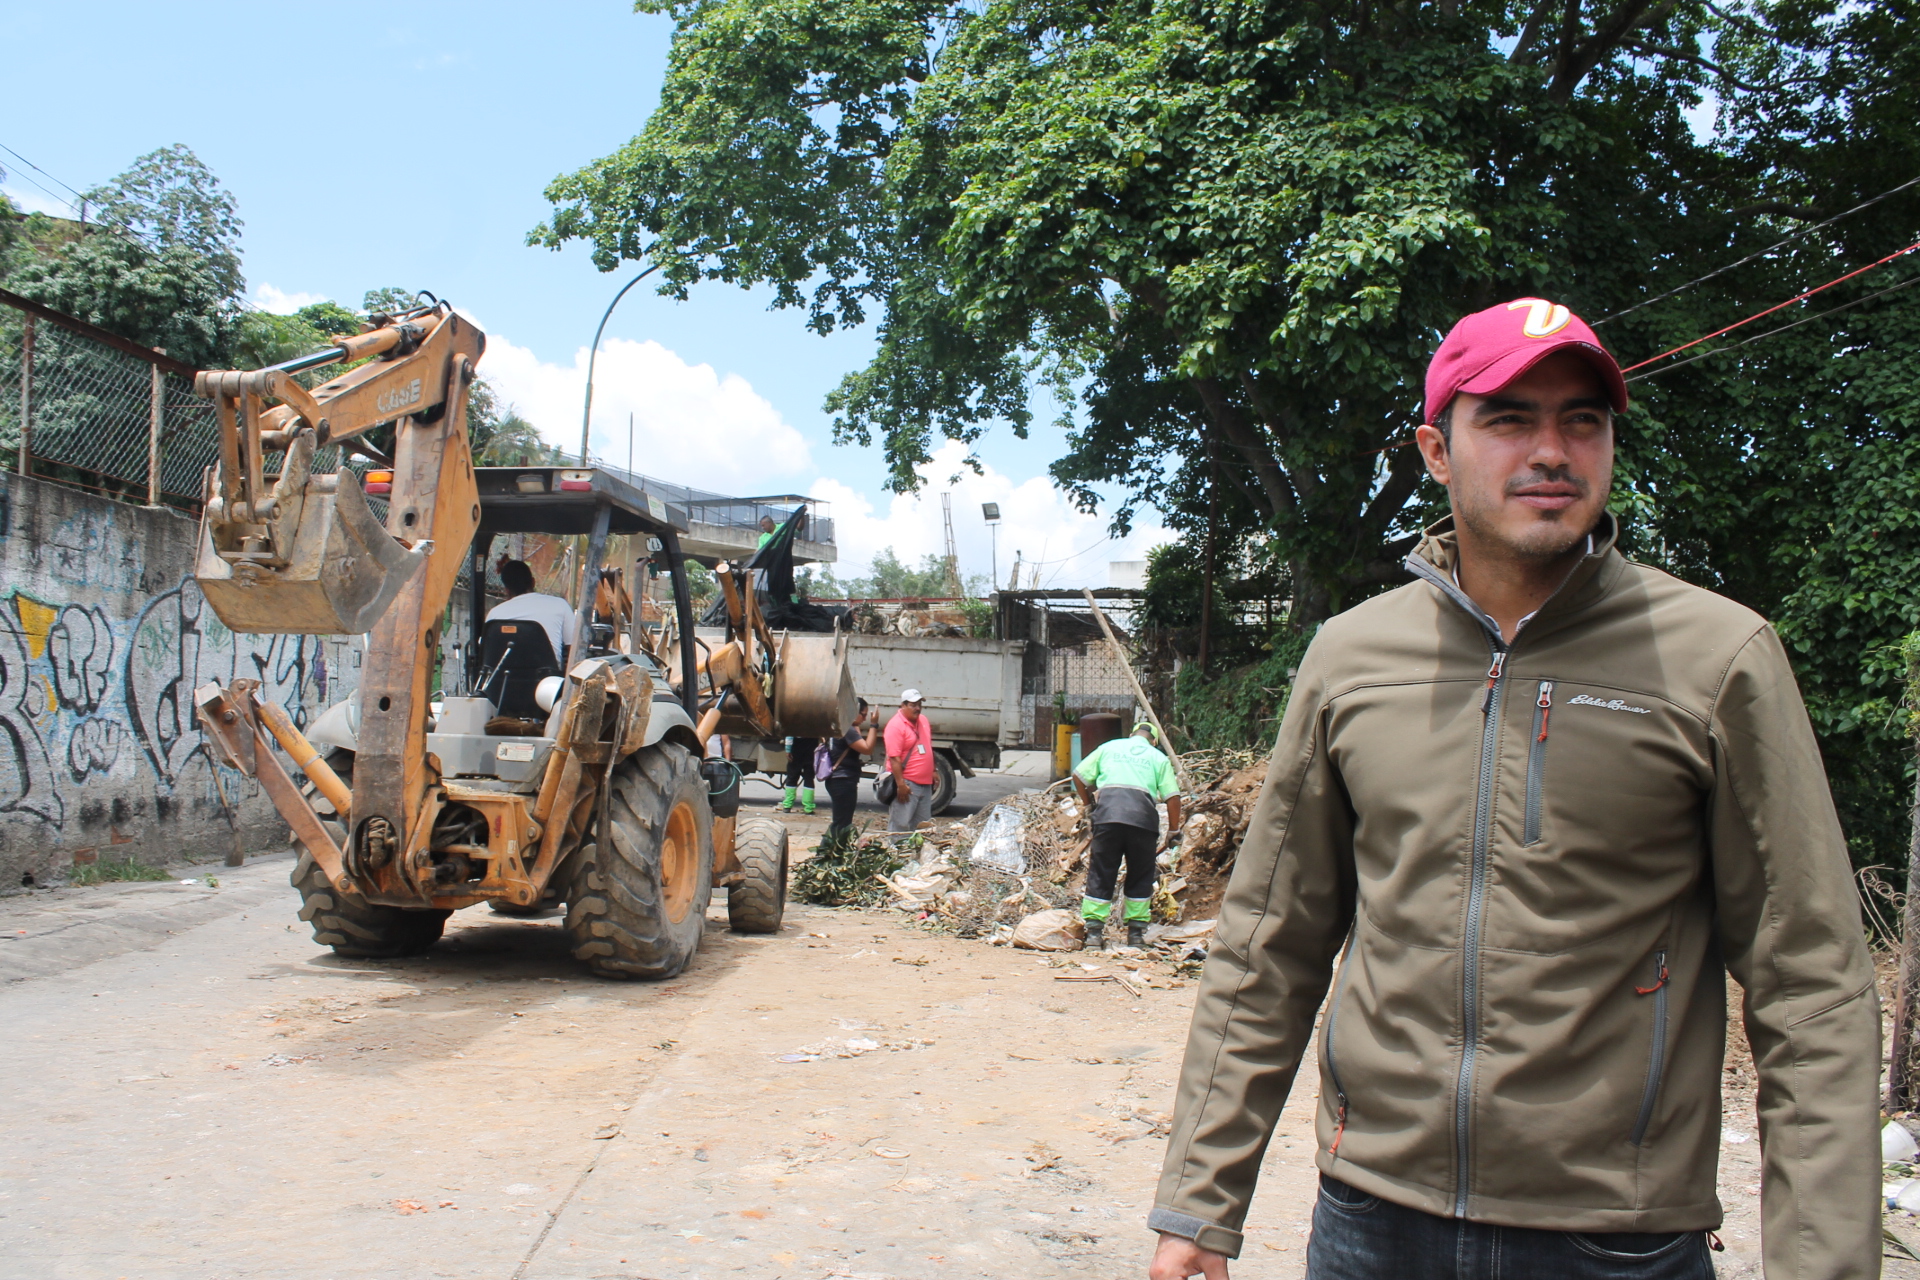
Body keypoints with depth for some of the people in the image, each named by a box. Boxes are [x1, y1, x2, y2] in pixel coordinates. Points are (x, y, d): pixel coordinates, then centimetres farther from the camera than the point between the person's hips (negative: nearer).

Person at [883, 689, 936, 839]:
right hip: (906, 784, -9)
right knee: (900, 826, -7)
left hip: (925, 783, 9)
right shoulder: (896, 725, -15)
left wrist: (933, 772, 20)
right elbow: (894, 758, -20)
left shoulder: (923, 720, 12)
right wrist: (900, 784, -24)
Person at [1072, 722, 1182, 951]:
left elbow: (1079, 776, 21)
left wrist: (1089, 804, 35)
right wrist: (1172, 834, 18)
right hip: (1143, 816, 0)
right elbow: (1173, 797, 10)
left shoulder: (1108, 747, 24)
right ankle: (1136, 932, 15)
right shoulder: (1158, 757, 21)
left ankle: (1094, 932, 4)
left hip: (1107, 814, 0)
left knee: (1100, 874, 7)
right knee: (1140, 877, 15)